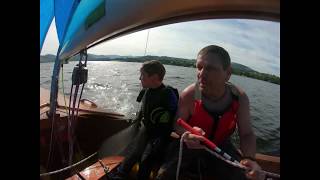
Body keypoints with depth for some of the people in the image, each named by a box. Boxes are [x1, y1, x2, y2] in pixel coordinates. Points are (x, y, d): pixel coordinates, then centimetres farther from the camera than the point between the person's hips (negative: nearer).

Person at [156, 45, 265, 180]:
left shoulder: (239, 98, -18)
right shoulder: (188, 95, -25)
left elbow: (246, 134, -10)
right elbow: (178, 125, -15)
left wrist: (249, 158, -30)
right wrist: (186, 133, -39)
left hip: (221, 146, 3)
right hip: (191, 145, -2)